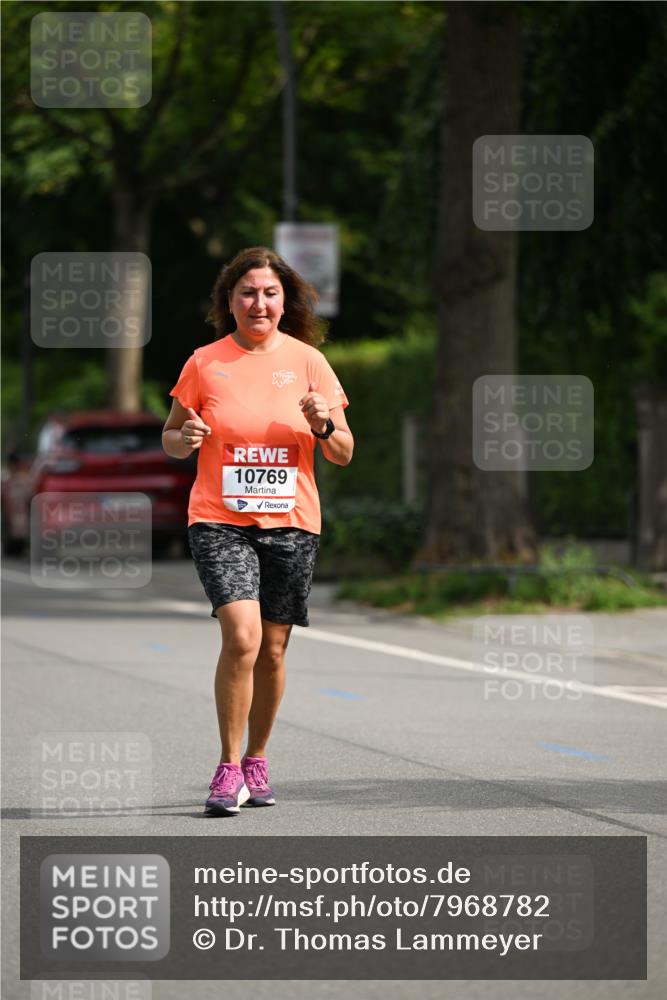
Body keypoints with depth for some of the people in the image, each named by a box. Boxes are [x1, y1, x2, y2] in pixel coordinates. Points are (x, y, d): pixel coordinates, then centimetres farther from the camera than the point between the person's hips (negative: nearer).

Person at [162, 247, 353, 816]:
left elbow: (344, 453, 5)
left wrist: (323, 426, -16)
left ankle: (256, 761, 26)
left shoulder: (308, 361, 3)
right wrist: (184, 440, -11)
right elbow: (171, 438, 11)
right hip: (220, 522, -2)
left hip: (291, 523, 2)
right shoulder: (205, 364, 1)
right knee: (242, 636, -19)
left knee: (272, 650, 6)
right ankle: (228, 769, -10)